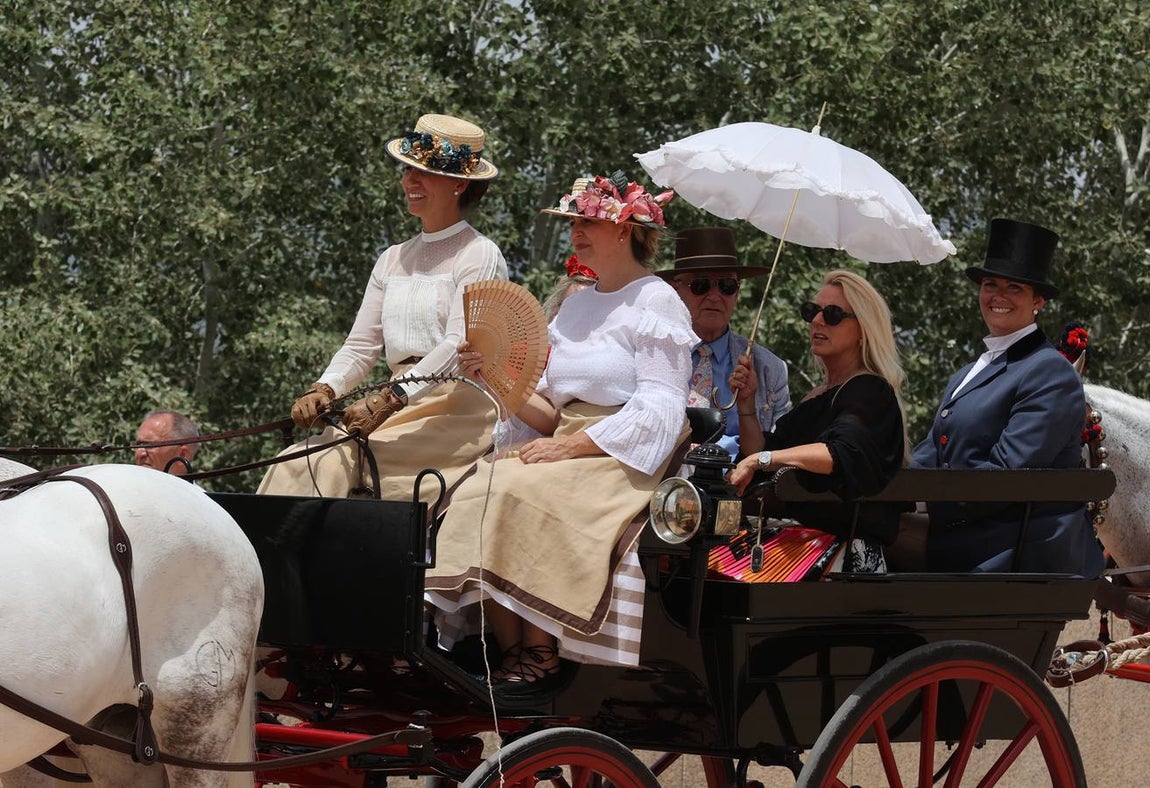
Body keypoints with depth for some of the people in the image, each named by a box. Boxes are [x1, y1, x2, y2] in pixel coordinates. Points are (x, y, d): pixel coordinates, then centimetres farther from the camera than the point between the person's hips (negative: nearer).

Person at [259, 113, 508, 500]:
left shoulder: (479, 255, -1)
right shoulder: (393, 260, 21)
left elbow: (459, 346, -14)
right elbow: (361, 346, 16)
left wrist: (388, 399, -25)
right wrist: (324, 390, -6)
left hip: (456, 413, -6)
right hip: (399, 411, 6)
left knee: (336, 465, -27)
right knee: (298, 464, -19)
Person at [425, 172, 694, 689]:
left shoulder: (656, 303, -1)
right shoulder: (576, 306, 22)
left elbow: (659, 412, -11)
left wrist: (571, 447, -16)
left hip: (628, 461, -7)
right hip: (569, 450, 7)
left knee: (521, 493, -31)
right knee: (478, 490, -20)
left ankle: (537, 654, -25)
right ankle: (509, 649, -23)